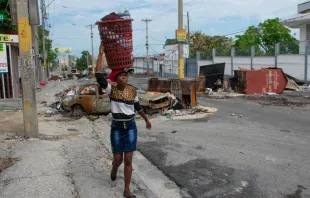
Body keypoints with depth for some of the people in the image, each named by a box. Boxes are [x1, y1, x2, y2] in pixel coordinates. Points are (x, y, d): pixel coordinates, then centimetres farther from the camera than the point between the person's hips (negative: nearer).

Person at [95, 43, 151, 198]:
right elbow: (98, 75, -23)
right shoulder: (111, 89, -9)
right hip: (116, 128, -1)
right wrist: (101, 53, -24)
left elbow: (138, 106, 14)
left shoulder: (132, 90, -1)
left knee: (128, 160, 1)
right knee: (118, 159, 9)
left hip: (131, 127, 1)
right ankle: (114, 170, 48)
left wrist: (146, 120, 24)